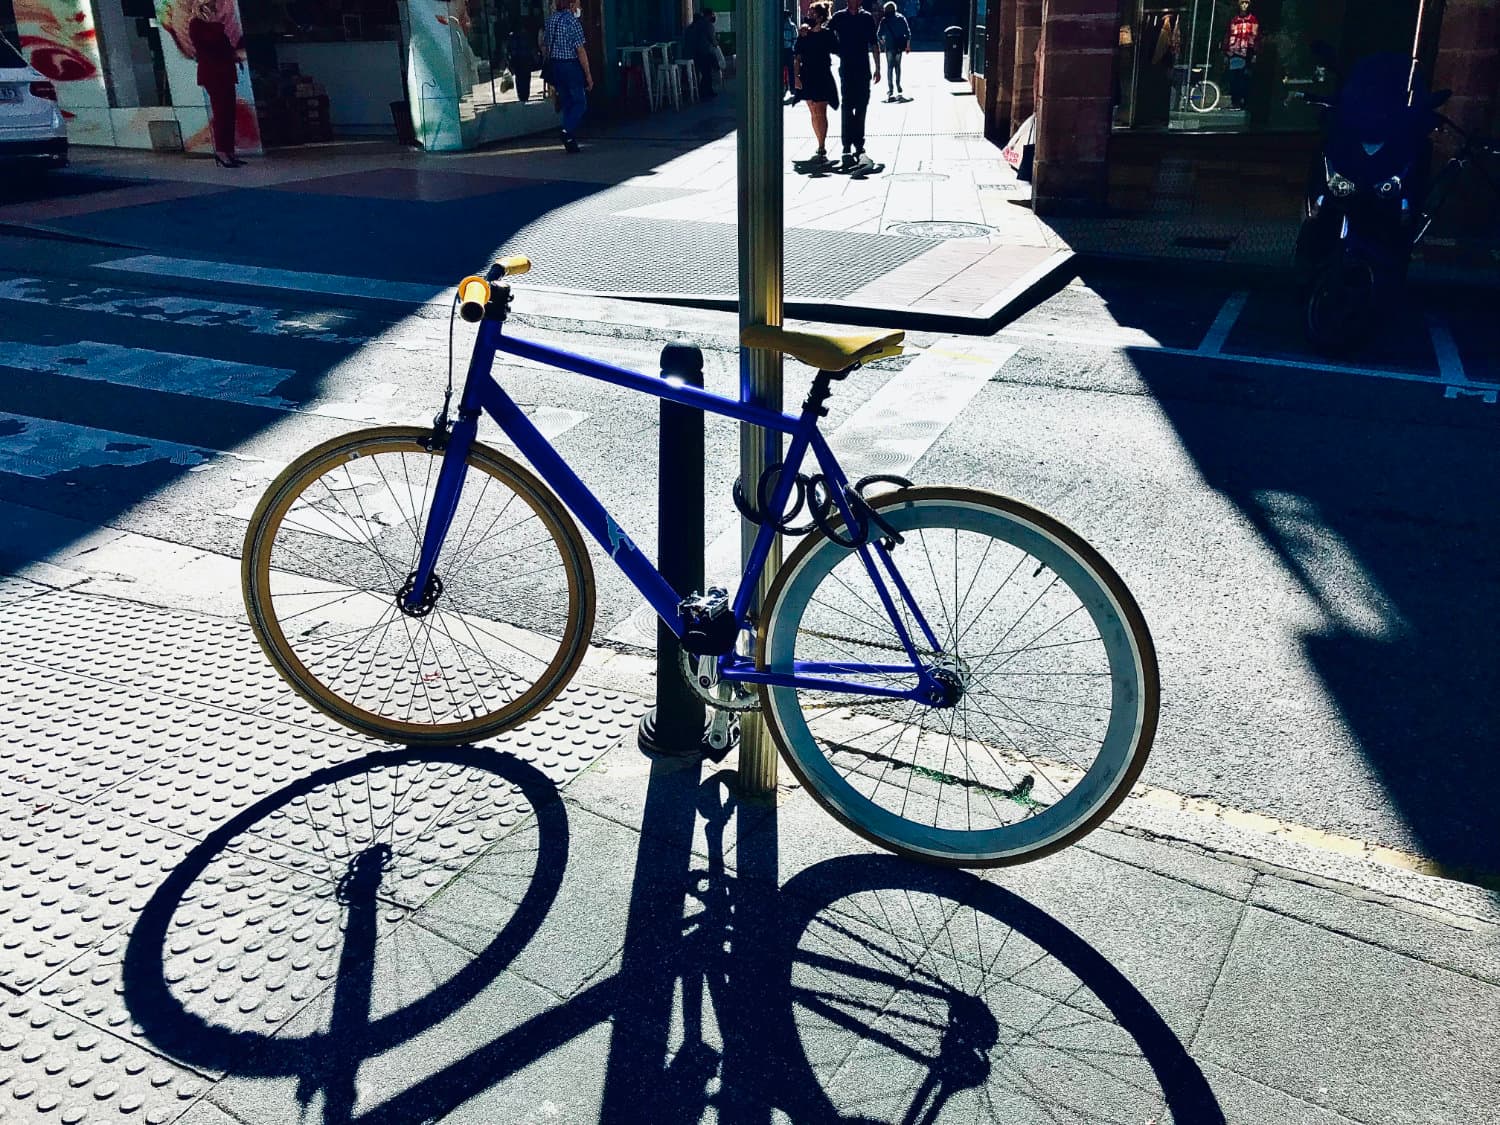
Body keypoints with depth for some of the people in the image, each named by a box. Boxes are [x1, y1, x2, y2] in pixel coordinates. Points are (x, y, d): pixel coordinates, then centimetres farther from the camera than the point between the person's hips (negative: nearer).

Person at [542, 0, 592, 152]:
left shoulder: (549, 20, 8)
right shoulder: (572, 21, -14)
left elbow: (544, 47, 13)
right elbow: (580, 51, -16)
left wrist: (549, 73, 20)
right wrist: (588, 75, -11)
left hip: (554, 65, 7)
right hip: (571, 66, -7)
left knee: (566, 104, 13)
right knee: (580, 103, 2)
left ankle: (570, 141, 12)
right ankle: (568, 131, -18)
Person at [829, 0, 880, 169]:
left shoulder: (867, 18, 9)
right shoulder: (839, 17, 4)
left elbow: (874, 44, 11)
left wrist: (877, 68, 9)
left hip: (864, 70, 3)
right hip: (846, 69, -3)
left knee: (862, 107, 6)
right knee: (847, 106, -10)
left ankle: (858, 143, 17)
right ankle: (847, 147, -11)